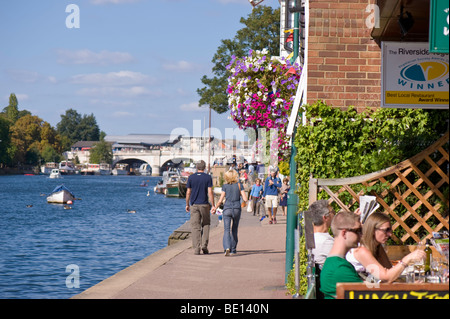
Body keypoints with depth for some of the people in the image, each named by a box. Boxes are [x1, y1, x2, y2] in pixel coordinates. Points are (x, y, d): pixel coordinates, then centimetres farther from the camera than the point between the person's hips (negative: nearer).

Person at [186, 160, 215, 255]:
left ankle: (196, 248, -5)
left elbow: (188, 192, 3)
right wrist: (213, 205, -4)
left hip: (194, 205, 1)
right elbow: (210, 192, -7)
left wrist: (187, 204, 14)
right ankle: (204, 245, 3)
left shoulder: (191, 177, 2)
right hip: (204, 204, -1)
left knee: (195, 227, 1)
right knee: (205, 224, 15)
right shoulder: (208, 178, -2)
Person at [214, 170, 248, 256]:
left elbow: (220, 200, -2)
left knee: (226, 230, -6)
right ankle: (233, 250, 21)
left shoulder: (225, 186, 1)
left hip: (227, 209, -2)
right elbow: (245, 199, -3)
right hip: (237, 209, 2)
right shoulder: (239, 185, 3)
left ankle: (227, 247, -28)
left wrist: (215, 208, 12)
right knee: (234, 230, 16)